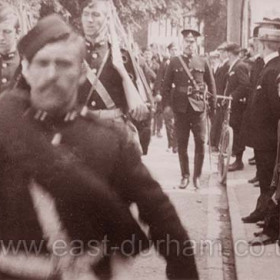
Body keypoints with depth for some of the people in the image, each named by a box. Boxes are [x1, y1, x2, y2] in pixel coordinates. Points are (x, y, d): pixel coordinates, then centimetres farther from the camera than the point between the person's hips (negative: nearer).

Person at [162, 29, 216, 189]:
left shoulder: (203, 62, 4)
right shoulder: (175, 62, 5)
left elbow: (211, 85, 9)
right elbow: (167, 85, 6)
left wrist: (213, 105, 6)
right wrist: (167, 104, -2)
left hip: (198, 106, 0)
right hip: (181, 107, 1)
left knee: (200, 142, -2)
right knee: (182, 143, 5)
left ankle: (197, 176, 11)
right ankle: (185, 176, 16)